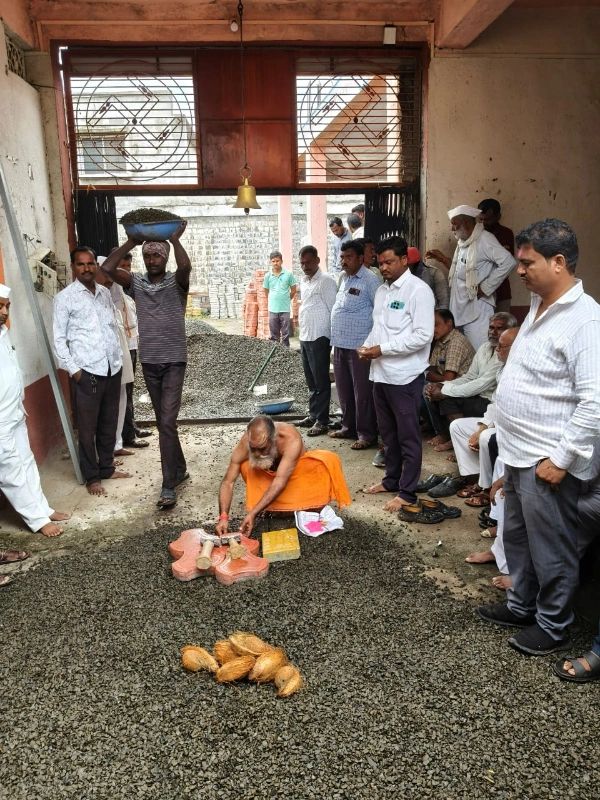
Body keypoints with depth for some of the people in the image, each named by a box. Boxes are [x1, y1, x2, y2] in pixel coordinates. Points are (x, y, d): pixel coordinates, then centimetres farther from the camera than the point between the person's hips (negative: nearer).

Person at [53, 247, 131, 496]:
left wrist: (119, 358, 11)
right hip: (86, 371, -5)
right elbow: (59, 338, -5)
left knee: (109, 423, 14)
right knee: (88, 427, 3)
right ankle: (92, 476, 15)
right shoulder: (65, 297, -5)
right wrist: (72, 369, -10)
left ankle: (107, 468, 28)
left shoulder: (105, 294, 11)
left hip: (112, 368, 5)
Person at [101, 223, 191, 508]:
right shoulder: (135, 282, 6)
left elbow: (185, 266, -26)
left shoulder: (176, 282, -3)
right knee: (163, 421, 14)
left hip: (174, 361, -4)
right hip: (148, 362, 5)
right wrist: (131, 241, -8)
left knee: (167, 422, -11)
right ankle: (180, 469, 31)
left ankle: (168, 486, -6)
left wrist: (175, 239, -18)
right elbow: (107, 268, -9)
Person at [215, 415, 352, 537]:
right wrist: (223, 516, -41)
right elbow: (227, 482, -28)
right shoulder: (244, 444, -32)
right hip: (268, 474, 2)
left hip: (297, 471, -2)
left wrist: (253, 513, -48)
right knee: (245, 466, -30)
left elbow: (280, 482, -43)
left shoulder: (291, 440, -40)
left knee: (329, 460, -31)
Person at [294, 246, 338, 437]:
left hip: (319, 338, -9)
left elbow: (334, 310, -13)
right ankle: (313, 415, 24)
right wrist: (301, 332, 18)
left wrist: (332, 338, -14)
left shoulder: (326, 281, -11)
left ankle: (322, 420, 4)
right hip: (304, 337, 9)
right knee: (311, 381, 15)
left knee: (321, 382, -2)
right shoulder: (304, 281, 15)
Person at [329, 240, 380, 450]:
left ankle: (367, 434, 8)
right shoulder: (344, 278, 15)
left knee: (362, 392, -1)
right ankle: (348, 427, 30)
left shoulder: (370, 280, -11)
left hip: (359, 345, -8)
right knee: (344, 390, 16)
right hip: (340, 344, 8)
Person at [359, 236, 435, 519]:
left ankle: (407, 494, 12)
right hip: (380, 372, 8)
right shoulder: (382, 290, 13)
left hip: (404, 375, -8)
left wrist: (382, 349, -19)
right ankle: (391, 480, 34)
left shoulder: (418, 290, -12)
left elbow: (423, 335, -19)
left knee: (408, 436, 3)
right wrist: (367, 346, 1)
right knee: (388, 431, 19)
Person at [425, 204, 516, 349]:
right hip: (460, 310, 9)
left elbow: (509, 262, -23)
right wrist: (443, 259, 12)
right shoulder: (463, 242, 16)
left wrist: (485, 288, -18)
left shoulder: (484, 239, -12)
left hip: (476, 310, -9)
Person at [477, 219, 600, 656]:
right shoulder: (539, 305, 10)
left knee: (551, 549, 8)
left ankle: (553, 625, 27)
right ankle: (521, 606, 40)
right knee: (518, 538, 22)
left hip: (547, 462, -9)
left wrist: (561, 458, -21)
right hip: (519, 454, 9)